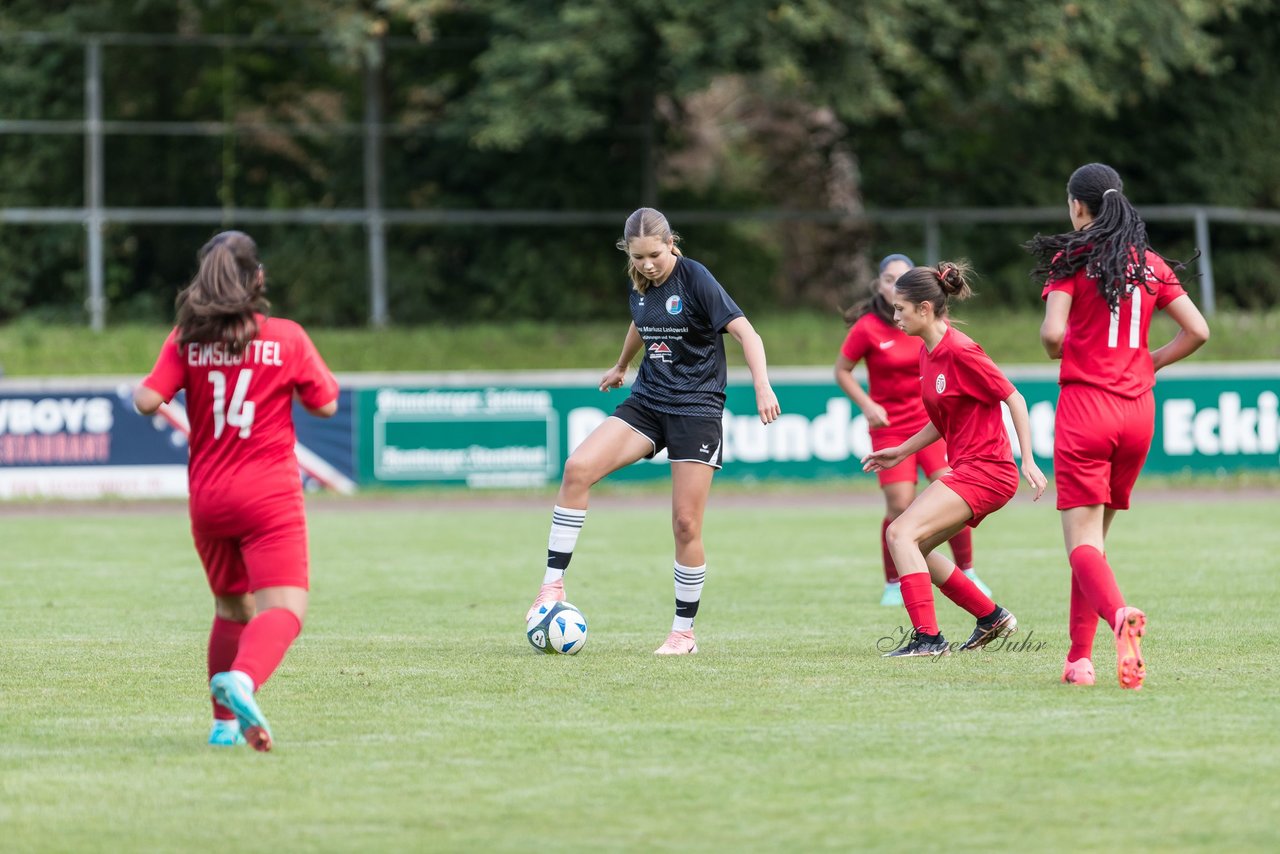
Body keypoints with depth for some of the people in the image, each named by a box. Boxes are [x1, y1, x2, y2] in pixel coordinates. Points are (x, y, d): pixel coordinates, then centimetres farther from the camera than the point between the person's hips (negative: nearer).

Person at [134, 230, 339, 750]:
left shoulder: (187, 339, 0)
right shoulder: (286, 338, -5)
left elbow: (148, 400, -8)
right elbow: (325, 404, 2)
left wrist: (138, 395, 14)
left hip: (207, 498, 4)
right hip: (269, 495, -4)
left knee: (232, 606, 21)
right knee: (283, 608, -12)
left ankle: (226, 720, 22)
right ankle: (242, 678, -41)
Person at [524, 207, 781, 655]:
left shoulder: (695, 279, -13)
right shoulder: (640, 284, 6)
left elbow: (746, 333, -18)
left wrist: (762, 386, -32)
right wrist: (620, 366, 45)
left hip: (696, 408, -5)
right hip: (647, 401, 5)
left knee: (686, 523, -6)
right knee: (578, 468, -18)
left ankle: (683, 631, 9)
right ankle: (553, 585, -14)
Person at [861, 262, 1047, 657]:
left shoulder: (960, 351, -17)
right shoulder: (927, 352, 10)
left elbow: (1014, 399, -14)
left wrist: (1027, 460, -18)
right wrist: (902, 451, 17)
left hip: (985, 470, -10)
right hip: (965, 467, 10)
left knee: (902, 533, -19)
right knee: (913, 548, 14)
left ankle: (928, 636, -21)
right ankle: (992, 617, 23)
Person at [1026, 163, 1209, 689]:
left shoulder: (1070, 260, -5)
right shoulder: (1149, 264, 8)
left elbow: (1052, 334, -17)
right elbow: (1197, 331, 7)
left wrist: (1059, 351, 5)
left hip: (1085, 404, -5)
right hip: (1138, 409, 5)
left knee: (1082, 543, -7)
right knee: (1095, 537, 17)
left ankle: (1119, 615, -36)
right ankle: (1080, 657, 16)